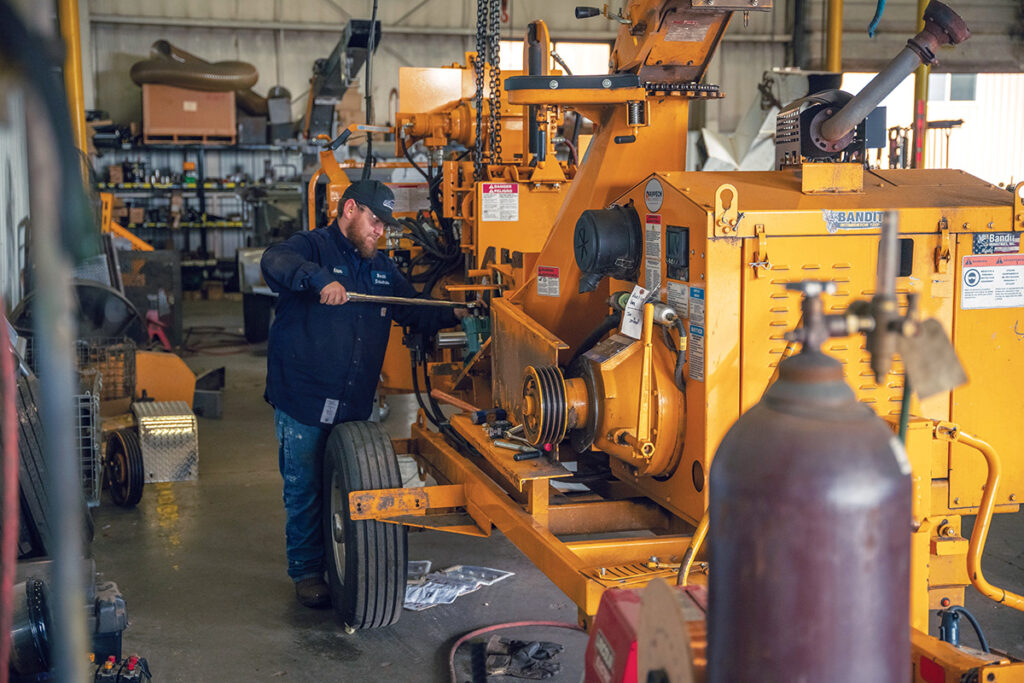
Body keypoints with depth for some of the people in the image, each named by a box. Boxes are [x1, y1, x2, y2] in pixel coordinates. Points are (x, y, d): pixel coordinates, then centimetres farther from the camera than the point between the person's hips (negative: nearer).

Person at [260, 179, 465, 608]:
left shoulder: (381, 267, 16)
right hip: (303, 401, -6)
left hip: (355, 404, 6)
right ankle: (306, 571, 17)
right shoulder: (312, 247, -7)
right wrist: (320, 279, -45)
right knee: (305, 491, 4)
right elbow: (274, 263, -29)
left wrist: (454, 315, 7)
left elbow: (414, 312, 23)